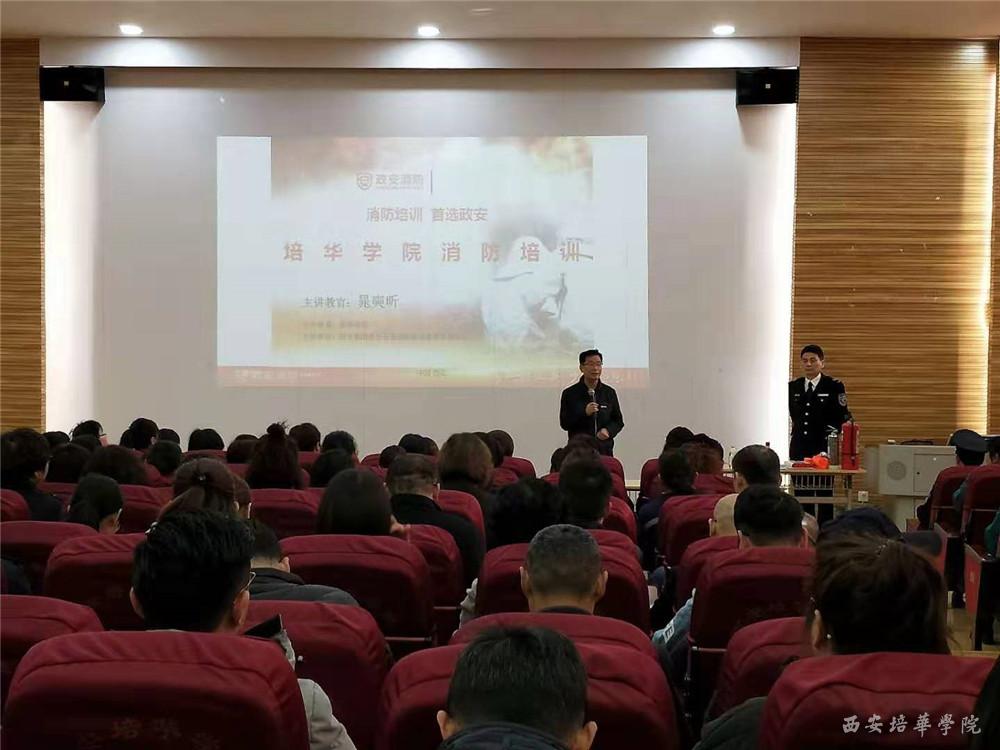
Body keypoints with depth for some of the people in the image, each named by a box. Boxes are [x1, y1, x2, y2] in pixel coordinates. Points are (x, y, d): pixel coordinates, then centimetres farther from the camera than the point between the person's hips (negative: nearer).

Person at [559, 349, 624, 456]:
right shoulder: (569, 394, 3)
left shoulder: (609, 393, 11)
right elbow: (564, 423, -1)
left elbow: (618, 421, 15)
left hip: (605, 450, 2)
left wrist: (609, 431, -6)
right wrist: (584, 413, -14)